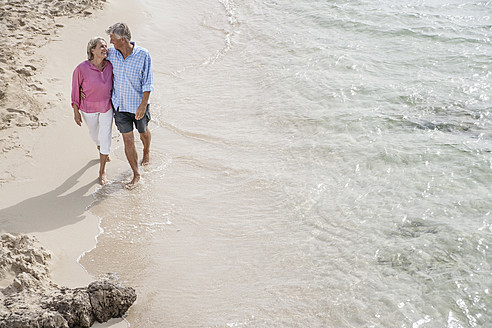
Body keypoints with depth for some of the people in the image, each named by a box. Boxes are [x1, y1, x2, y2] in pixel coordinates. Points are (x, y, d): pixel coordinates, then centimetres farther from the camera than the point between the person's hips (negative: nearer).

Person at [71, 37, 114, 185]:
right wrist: (76, 112, -9)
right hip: (88, 108, -1)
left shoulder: (110, 66, -15)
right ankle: (101, 150, 57)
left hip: (106, 107, 1)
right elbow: (75, 90, -13)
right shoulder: (81, 69, -25)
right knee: (94, 134, 22)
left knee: (105, 137, 1)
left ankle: (102, 170, 17)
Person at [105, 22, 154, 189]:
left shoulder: (143, 55, -19)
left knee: (143, 132, 23)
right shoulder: (111, 53, -9)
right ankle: (136, 175, 15)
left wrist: (143, 105, -23)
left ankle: (147, 150, 58)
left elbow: (148, 82, -16)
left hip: (138, 104, -2)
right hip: (120, 105, 2)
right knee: (128, 140, 2)